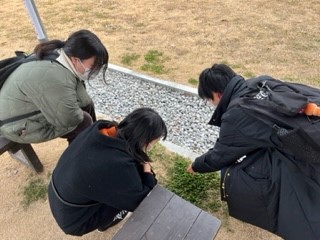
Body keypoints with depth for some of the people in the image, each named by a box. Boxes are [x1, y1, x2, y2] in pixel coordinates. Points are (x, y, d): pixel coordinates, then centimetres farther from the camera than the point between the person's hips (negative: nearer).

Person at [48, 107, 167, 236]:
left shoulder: (101, 128, -16)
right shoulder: (120, 166, -37)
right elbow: (141, 201, -19)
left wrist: (142, 163, -1)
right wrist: (148, 172, -7)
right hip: (74, 219, -6)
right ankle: (104, 224, 23)